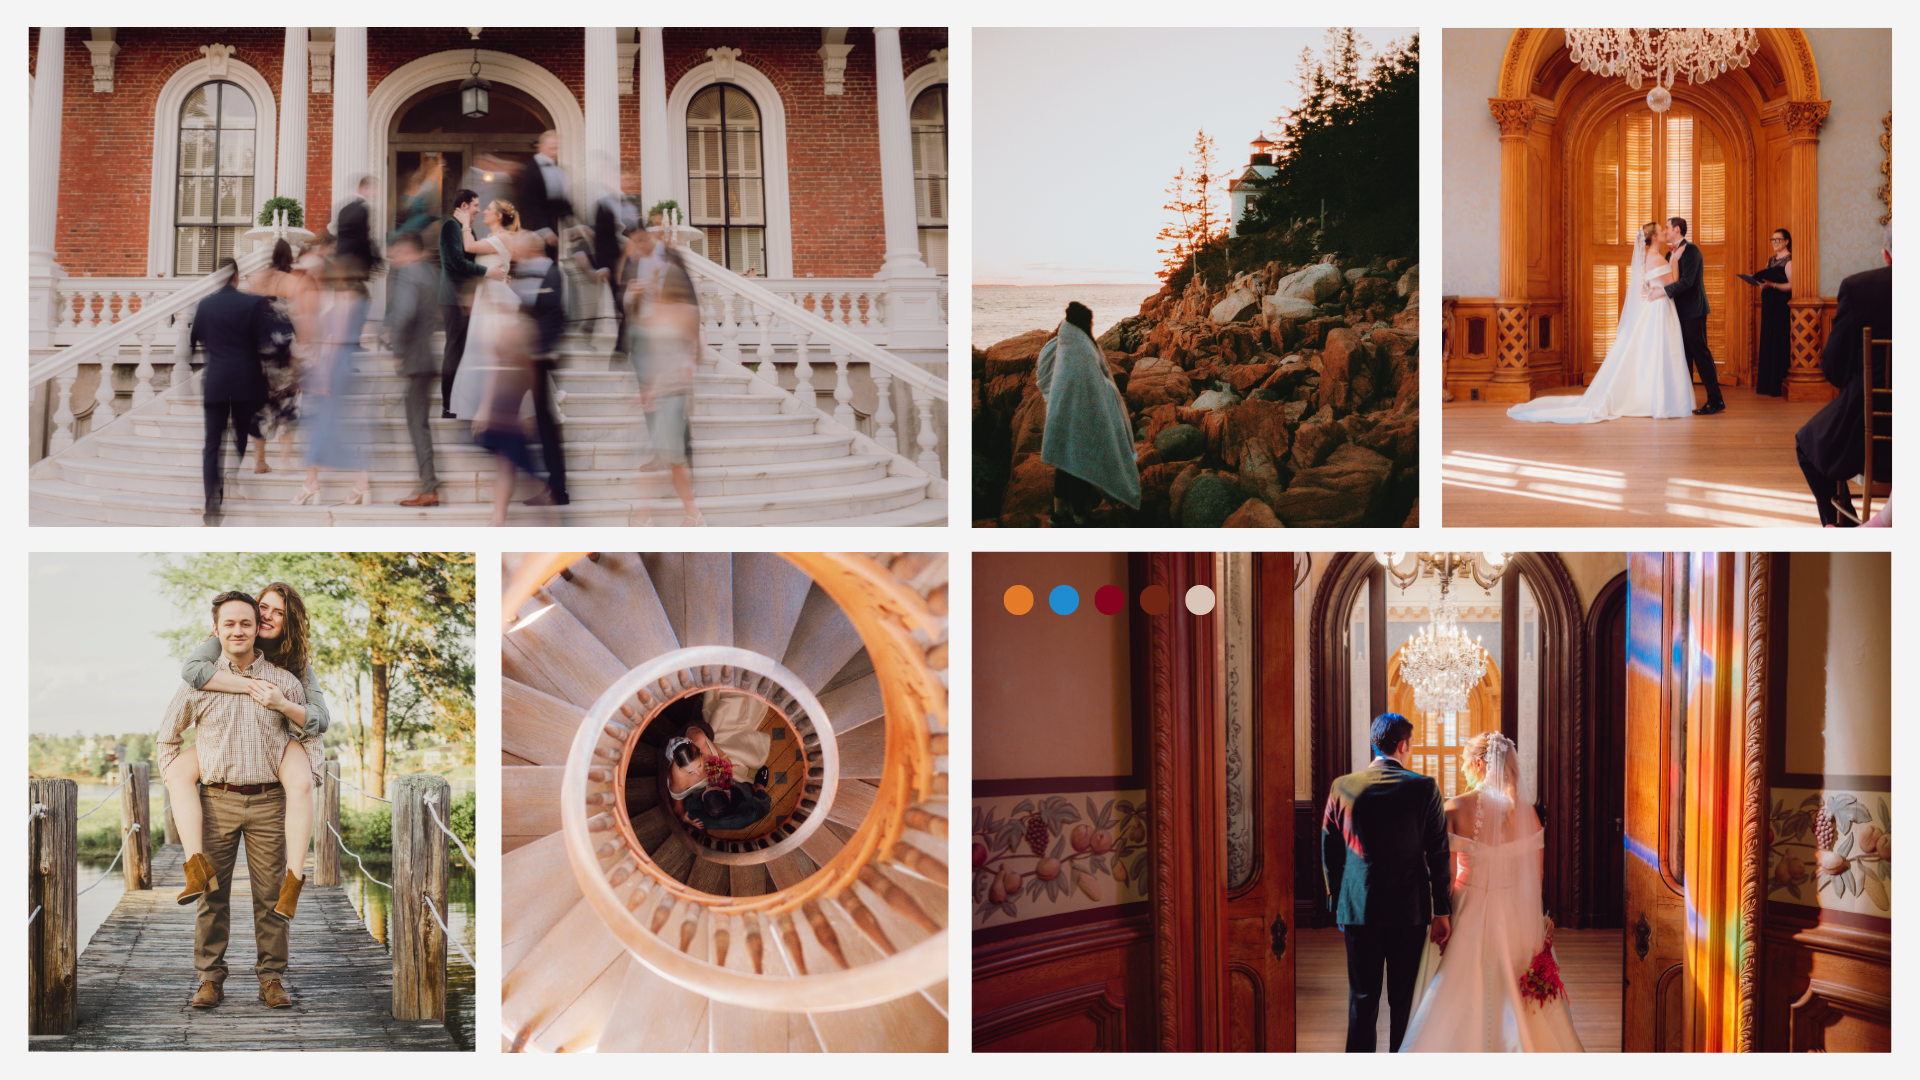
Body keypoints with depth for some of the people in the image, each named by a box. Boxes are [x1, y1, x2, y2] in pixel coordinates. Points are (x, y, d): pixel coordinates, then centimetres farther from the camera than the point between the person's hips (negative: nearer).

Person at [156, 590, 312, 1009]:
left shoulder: (283, 682, 6)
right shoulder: (199, 681, 5)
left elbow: (310, 735, 16)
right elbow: (168, 737, 16)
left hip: (268, 802, 0)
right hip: (217, 801, 0)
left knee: (271, 895, 1)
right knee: (212, 895, 1)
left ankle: (272, 979, 8)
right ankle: (210, 979, 10)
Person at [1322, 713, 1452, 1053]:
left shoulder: (1341, 788, -2)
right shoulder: (1424, 788, -7)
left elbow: (1329, 852, 5)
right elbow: (1438, 853, -5)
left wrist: (1337, 903, 15)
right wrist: (1442, 910, 1)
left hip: (1357, 910, 1)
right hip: (1409, 910, -1)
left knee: (1362, 1000, 8)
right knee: (1404, 1000, 7)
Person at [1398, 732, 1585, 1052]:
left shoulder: (1455, 809, -11)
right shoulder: (1526, 813, -4)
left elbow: (1447, 876, -11)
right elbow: (1536, 877, 1)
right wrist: (1539, 921, 13)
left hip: (1469, 915, -2)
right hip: (1514, 918, 2)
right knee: (1517, 1003, 13)